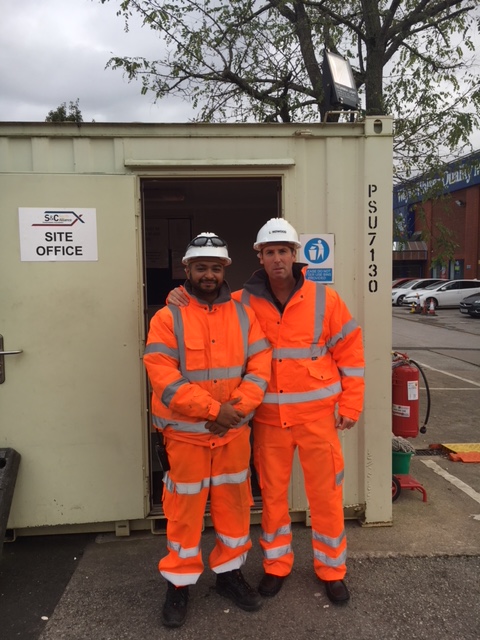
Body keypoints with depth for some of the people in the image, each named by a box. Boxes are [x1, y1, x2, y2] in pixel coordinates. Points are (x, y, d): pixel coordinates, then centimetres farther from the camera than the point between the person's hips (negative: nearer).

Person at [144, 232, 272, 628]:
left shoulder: (243, 313, 4)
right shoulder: (168, 317, -8)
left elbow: (260, 365, -1)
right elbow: (162, 376, -16)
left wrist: (237, 408, -15)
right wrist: (214, 409, -21)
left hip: (234, 432, 3)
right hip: (186, 433, -3)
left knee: (234, 504, 14)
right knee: (185, 509, 8)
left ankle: (229, 573, 35)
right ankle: (179, 584, 27)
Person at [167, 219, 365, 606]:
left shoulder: (324, 298, -4)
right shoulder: (245, 302, -2)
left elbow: (351, 352, 0)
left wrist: (350, 405, -1)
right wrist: (184, 298, -12)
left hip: (317, 414, -1)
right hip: (269, 417, 1)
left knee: (326, 494, 10)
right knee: (272, 493, 14)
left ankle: (331, 570, 31)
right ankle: (276, 565, 35)